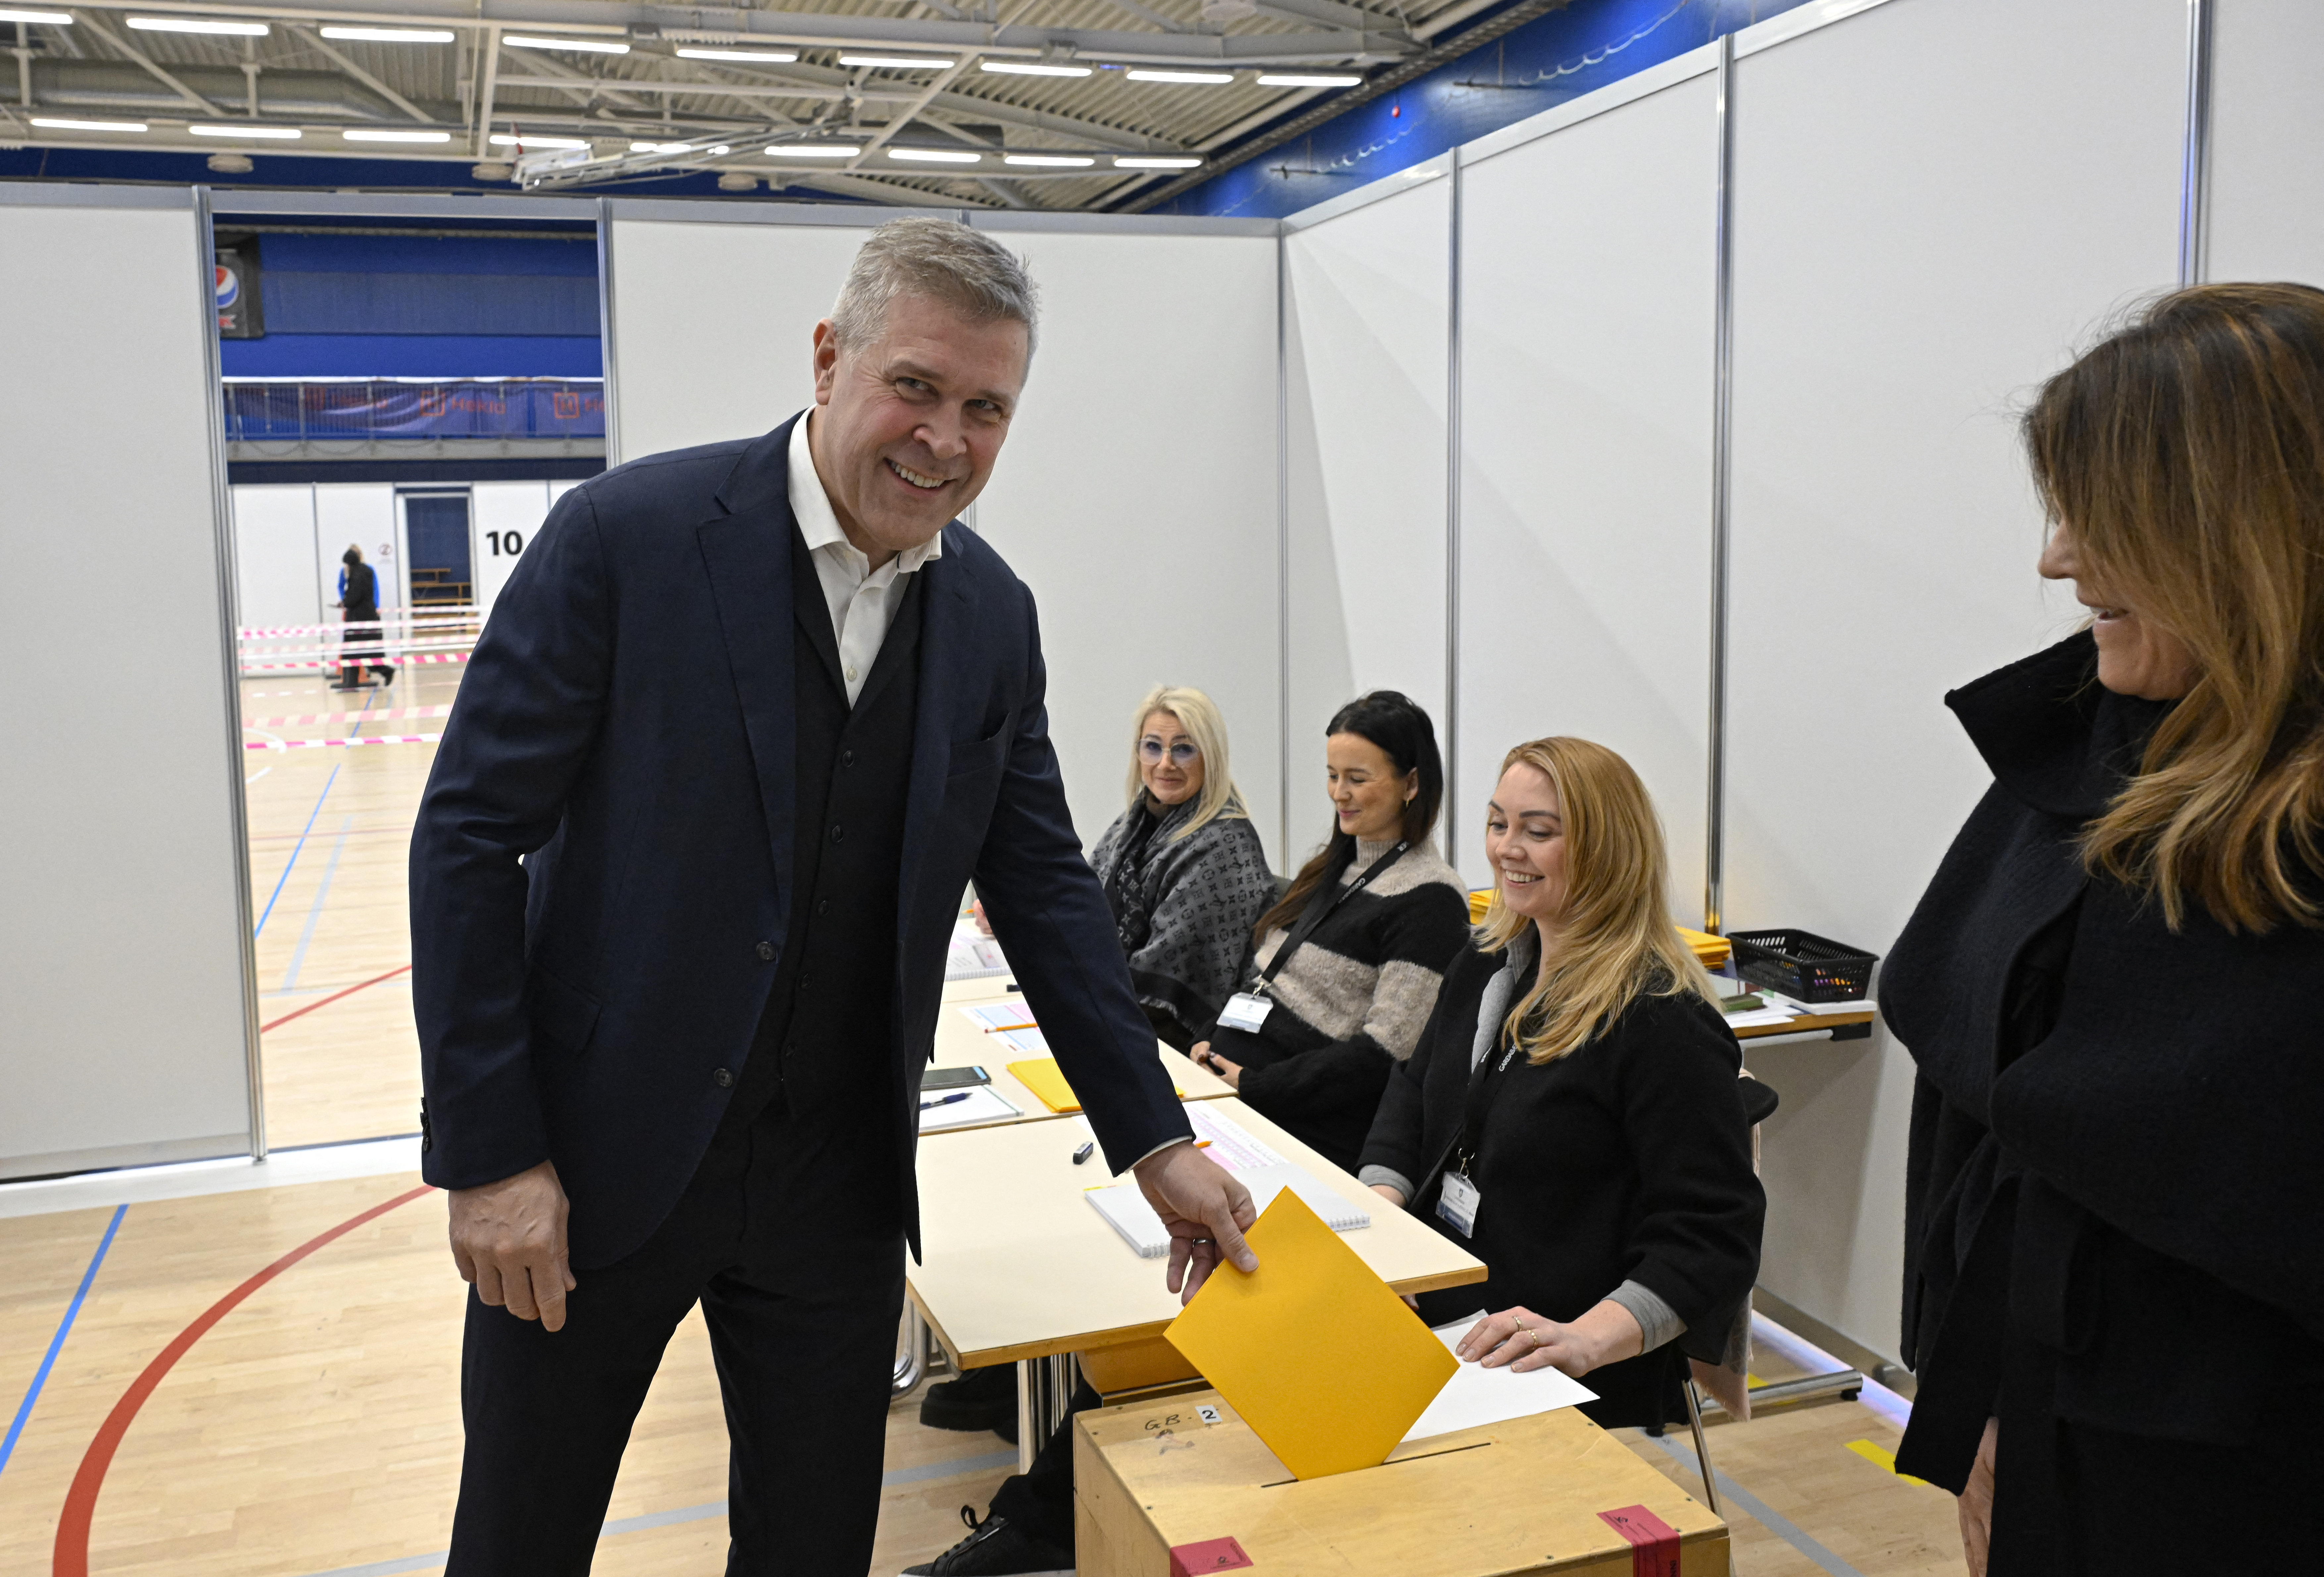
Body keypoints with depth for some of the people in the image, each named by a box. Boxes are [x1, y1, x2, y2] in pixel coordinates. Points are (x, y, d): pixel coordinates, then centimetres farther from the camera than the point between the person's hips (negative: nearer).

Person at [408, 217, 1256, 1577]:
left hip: (837, 1182, 4)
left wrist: (1157, 1141, 4)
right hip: (600, 1154, -3)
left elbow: (1043, 882, 6)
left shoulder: (993, 614, 0)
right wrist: (490, 1154, -14)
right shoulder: (631, 533, -14)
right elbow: (469, 837, -11)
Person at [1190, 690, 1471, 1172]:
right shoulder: (1330, 869, 18)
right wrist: (1214, 1045, 6)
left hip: (1310, 1133, -8)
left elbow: (1383, 1053, -15)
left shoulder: (1430, 901, -9)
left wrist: (1254, 1086, -15)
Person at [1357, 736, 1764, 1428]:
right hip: (1438, 1318, 7)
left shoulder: (1666, 1024, -15)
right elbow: (1417, 1084, 22)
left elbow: (1714, 1234, -18)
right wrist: (1378, 1202, 3)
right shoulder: (1486, 963, 11)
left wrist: (1589, 1338, -31)